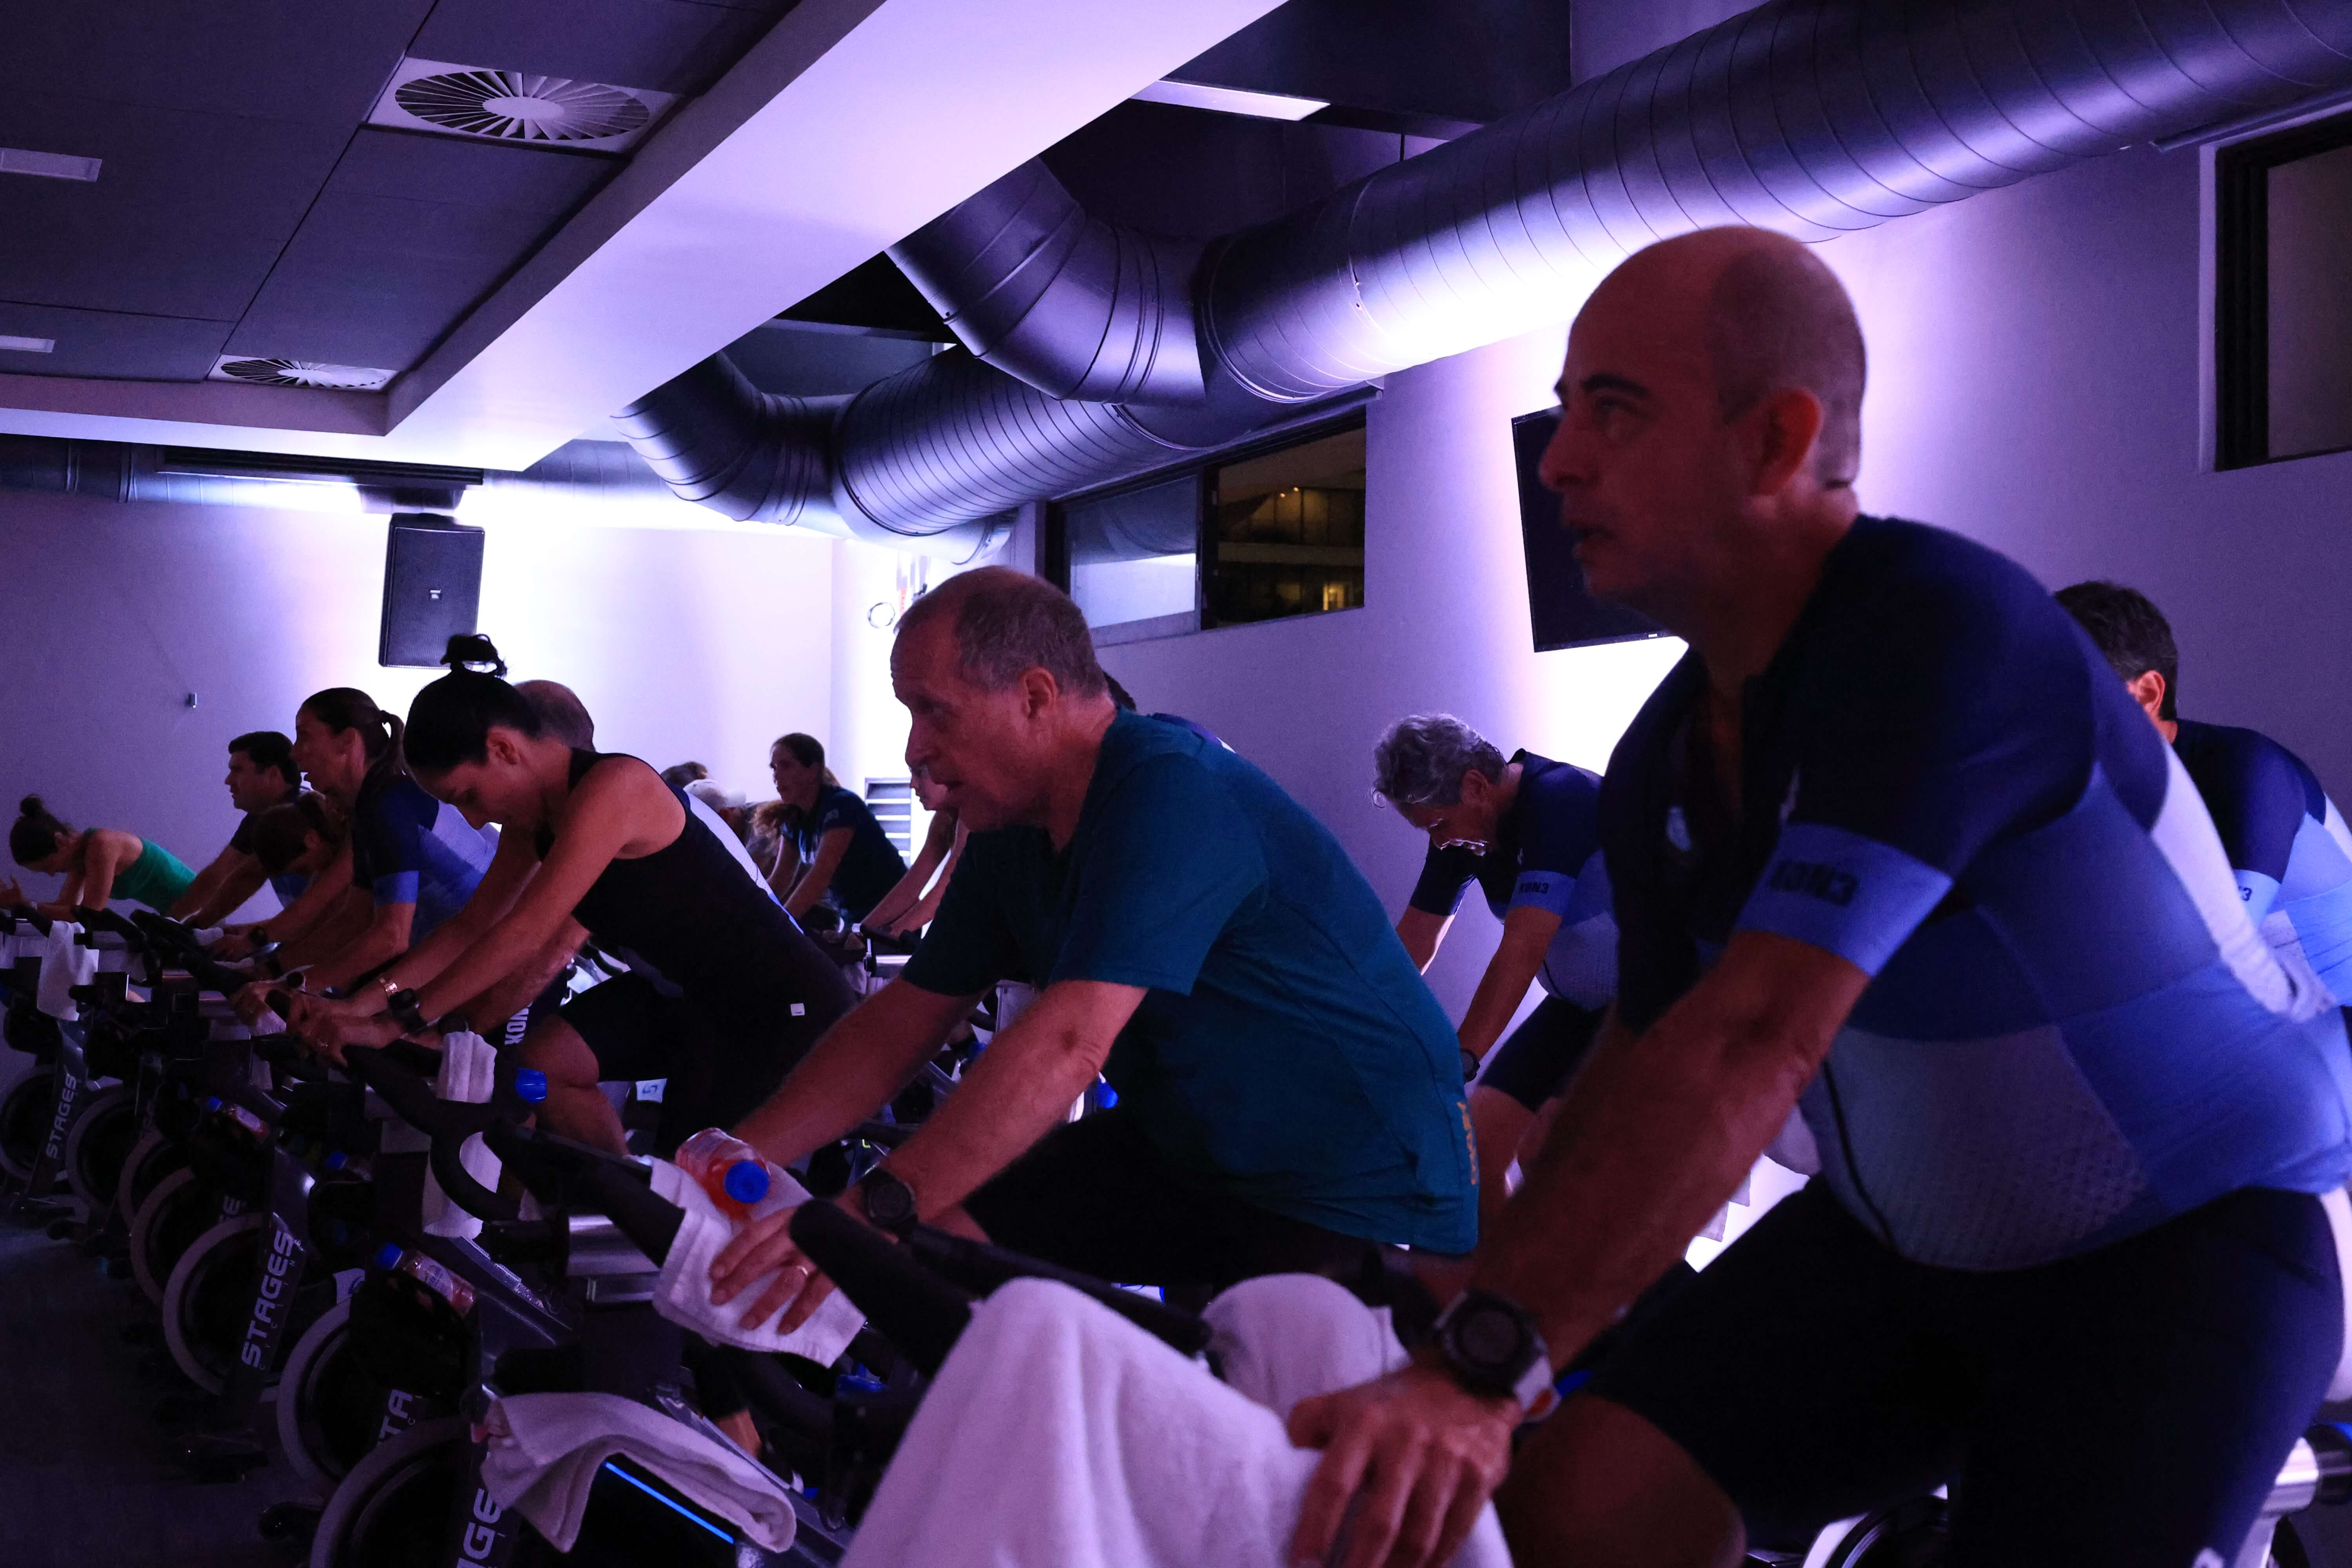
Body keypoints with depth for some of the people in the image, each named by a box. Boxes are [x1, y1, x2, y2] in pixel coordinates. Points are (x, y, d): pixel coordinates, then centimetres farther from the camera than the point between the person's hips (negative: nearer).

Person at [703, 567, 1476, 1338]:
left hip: (1367, 1189, -8)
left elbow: (1069, 1043, -35)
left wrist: (878, 1211, -39)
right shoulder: (1012, 839, 4)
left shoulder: (1170, 791, -26)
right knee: (943, 1232, -3)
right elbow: (900, 1023, 6)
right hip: (1184, 1151, 8)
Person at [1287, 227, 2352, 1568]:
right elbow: (1652, 1059, 5)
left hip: (2186, 1239, -6)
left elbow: (1752, 1046, -38)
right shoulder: (1663, 765, -3)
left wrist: (1488, 1368, -42)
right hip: (1902, 1240, 6)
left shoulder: (1944, 637, -28)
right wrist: (1471, 1316, -4)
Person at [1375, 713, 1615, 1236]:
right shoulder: (1460, 831, -1)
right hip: (1579, 1000, 8)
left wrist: (1456, 1063, -40)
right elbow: (1411, 946, 5)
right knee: (1478, 1142, 0)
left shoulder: (1560, 800, -27)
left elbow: (1521, 954, -35)